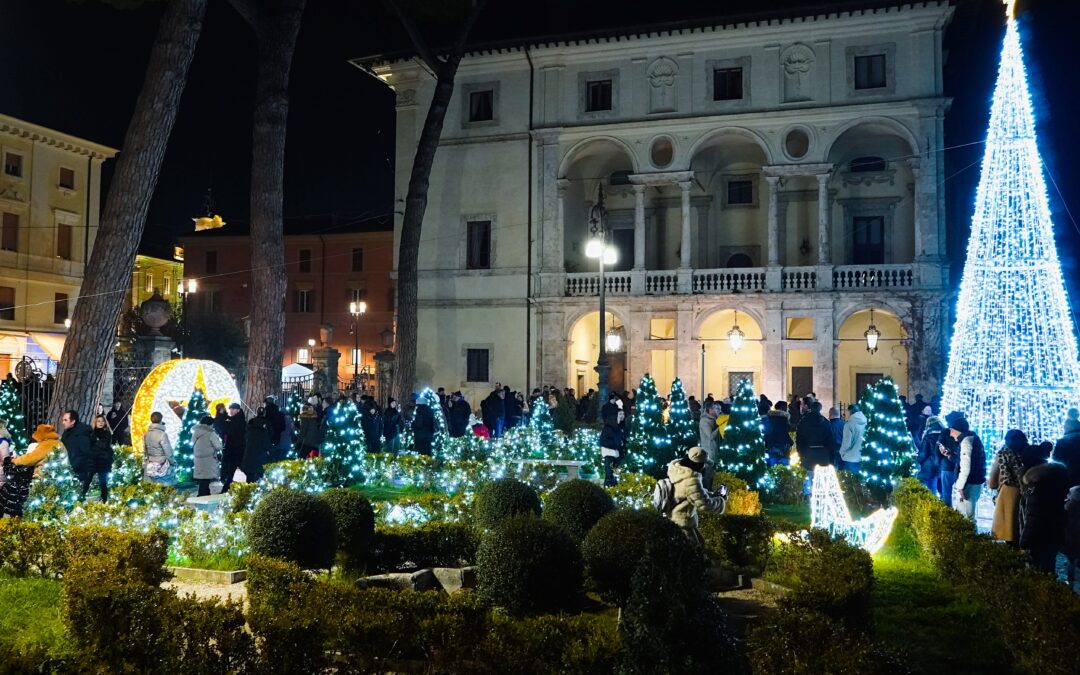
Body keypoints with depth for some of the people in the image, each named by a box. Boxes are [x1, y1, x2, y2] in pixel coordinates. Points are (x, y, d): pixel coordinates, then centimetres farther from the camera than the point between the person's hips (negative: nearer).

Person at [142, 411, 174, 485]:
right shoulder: (162, 435, -18)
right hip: (161, 467, -6)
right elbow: (168, 452, -14)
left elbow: (144, 451, 9)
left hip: (150, 467, 6)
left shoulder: (146, 434, 0)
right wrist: (171, 462, 3)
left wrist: (144, 463, 19)